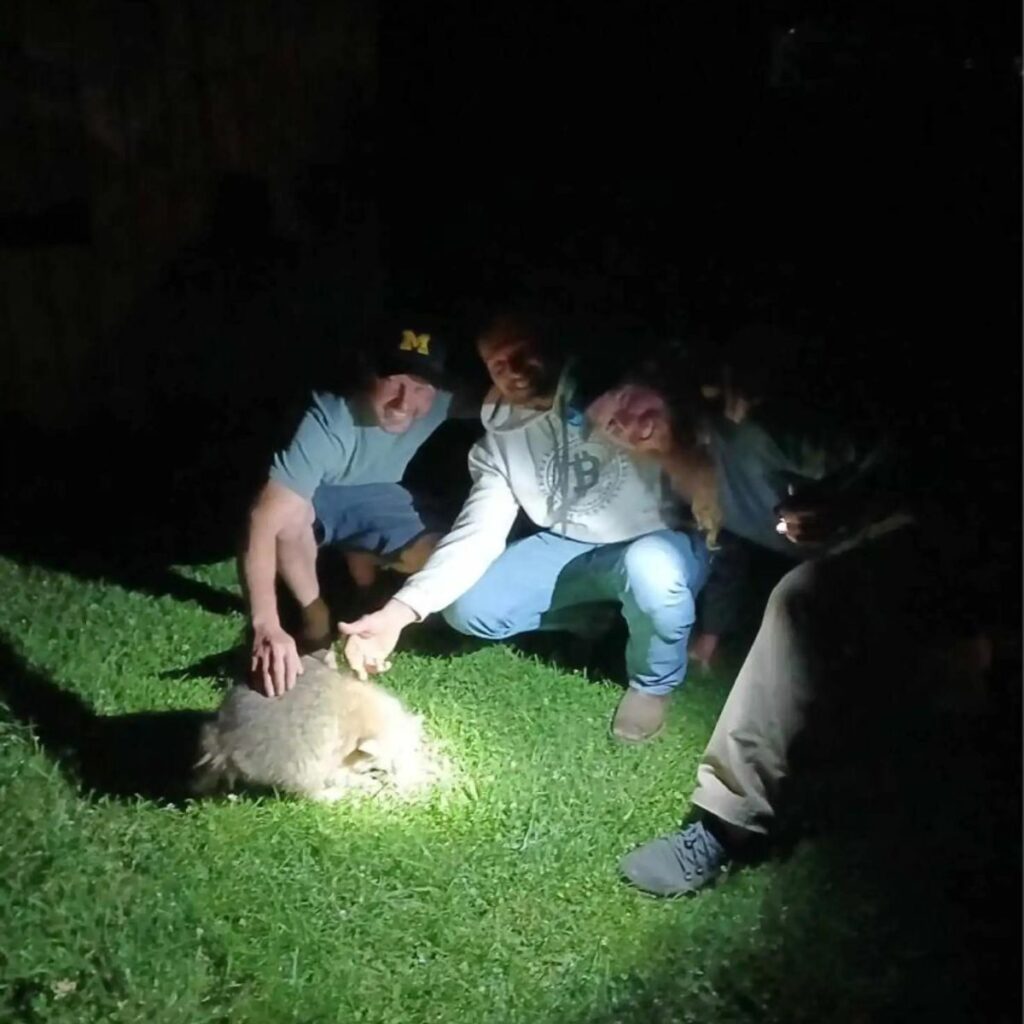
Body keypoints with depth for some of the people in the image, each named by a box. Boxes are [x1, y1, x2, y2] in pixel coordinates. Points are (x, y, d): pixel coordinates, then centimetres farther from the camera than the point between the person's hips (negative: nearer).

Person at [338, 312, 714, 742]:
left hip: (662, 547, -4)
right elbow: (477, 533, -13)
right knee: (467, 608, -11)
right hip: (570, 548, 5)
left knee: (649, 567, -39)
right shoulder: (499, 438, -5)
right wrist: (399, 611, -27)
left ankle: (654, 682, -7)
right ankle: (600, 608, 12)